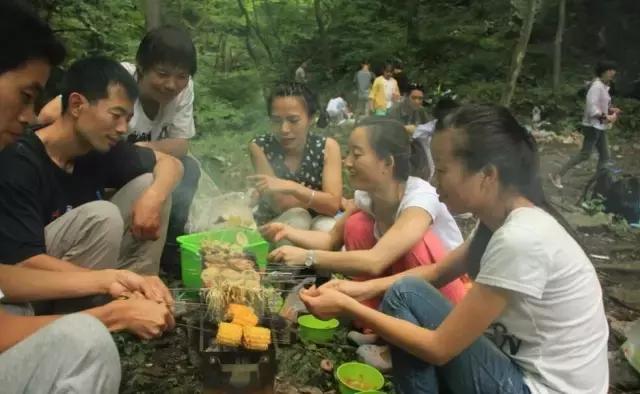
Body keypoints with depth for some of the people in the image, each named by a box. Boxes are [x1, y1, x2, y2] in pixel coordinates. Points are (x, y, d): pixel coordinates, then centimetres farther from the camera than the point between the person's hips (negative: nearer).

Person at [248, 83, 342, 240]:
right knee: (297, 216, -32)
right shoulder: (259, 147, -15)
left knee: (327, 228, -32)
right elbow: (281, 204, -20)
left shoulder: (327, 147, -13)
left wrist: (292, 187, -39)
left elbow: (333, 204, -25)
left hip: (316, 225, 1)